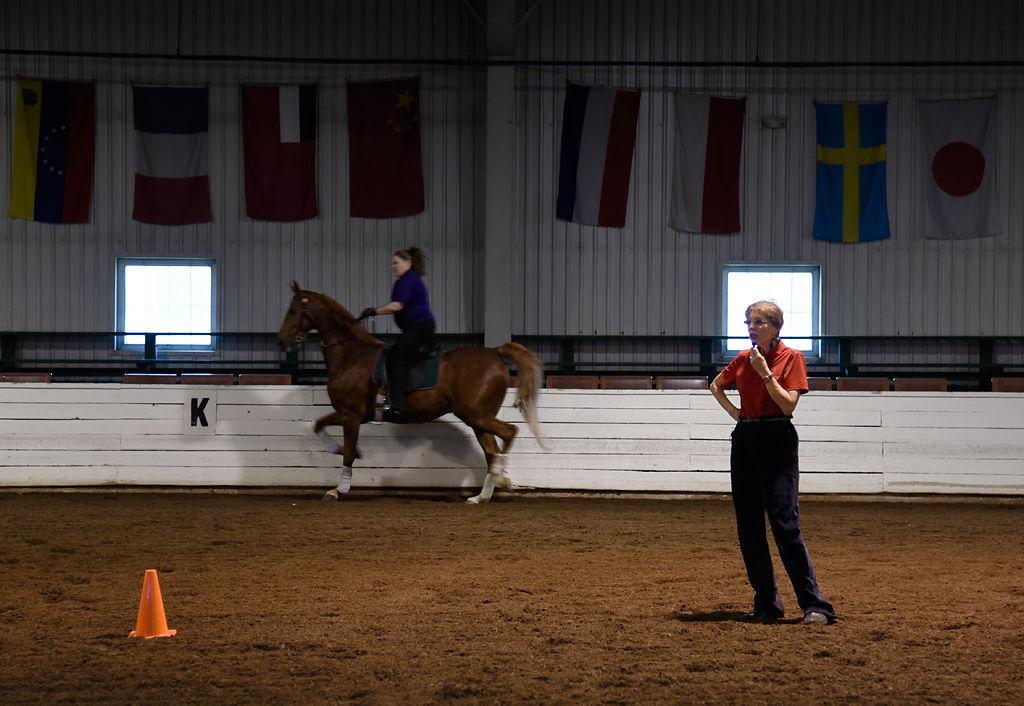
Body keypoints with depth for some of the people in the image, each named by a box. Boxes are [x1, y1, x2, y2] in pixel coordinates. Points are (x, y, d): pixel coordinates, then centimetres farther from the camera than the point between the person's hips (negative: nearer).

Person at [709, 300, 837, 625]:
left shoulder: (791, 358, -5)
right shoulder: (743, 359, 10)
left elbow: (789, 404, -13)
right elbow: (716, 385, 28)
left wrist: (766, 372, -16)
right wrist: (733, 412, 13)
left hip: (777, 442, -6)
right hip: (745, 439, 6)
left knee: (785, 523, -13)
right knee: (748, 527, 5)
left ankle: (815, 604, -11)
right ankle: (766, 604, 12)